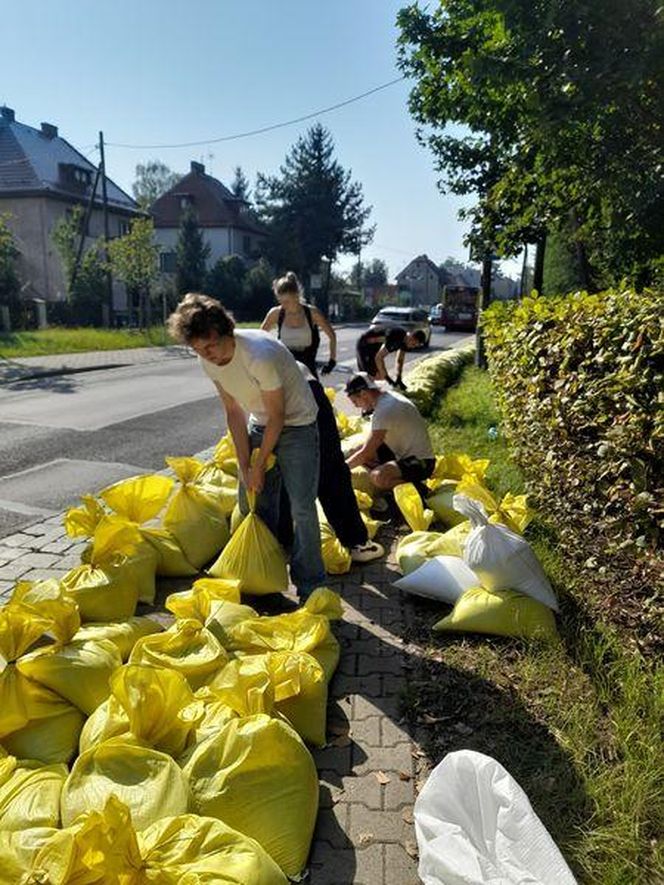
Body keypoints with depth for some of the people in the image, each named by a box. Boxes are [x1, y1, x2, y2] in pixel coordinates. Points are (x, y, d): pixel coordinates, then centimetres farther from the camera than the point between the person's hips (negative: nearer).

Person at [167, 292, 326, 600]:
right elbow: (234, 413, -3)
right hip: (260, 423, 7)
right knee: (252, 500, 9)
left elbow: (277, 416, -23)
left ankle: (309, 586, 4)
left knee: (301, 507, -10)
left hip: (296, 423, -7)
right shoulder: (208, 360, -11)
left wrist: (258, 466, -14)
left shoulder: (260, 355, -33)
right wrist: (245, 466, -7)